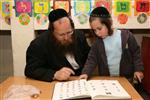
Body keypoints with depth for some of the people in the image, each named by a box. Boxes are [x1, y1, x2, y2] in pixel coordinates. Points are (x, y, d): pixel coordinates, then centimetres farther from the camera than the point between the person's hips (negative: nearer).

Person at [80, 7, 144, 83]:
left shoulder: (126, 35, -11)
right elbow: (92, 59, -3)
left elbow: (136, 53, -2)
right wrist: (86, 73, -17)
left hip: (125, 78, -1)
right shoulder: (98, 41, -4)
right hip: (105, 79, 2)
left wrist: (138, 70, -6)